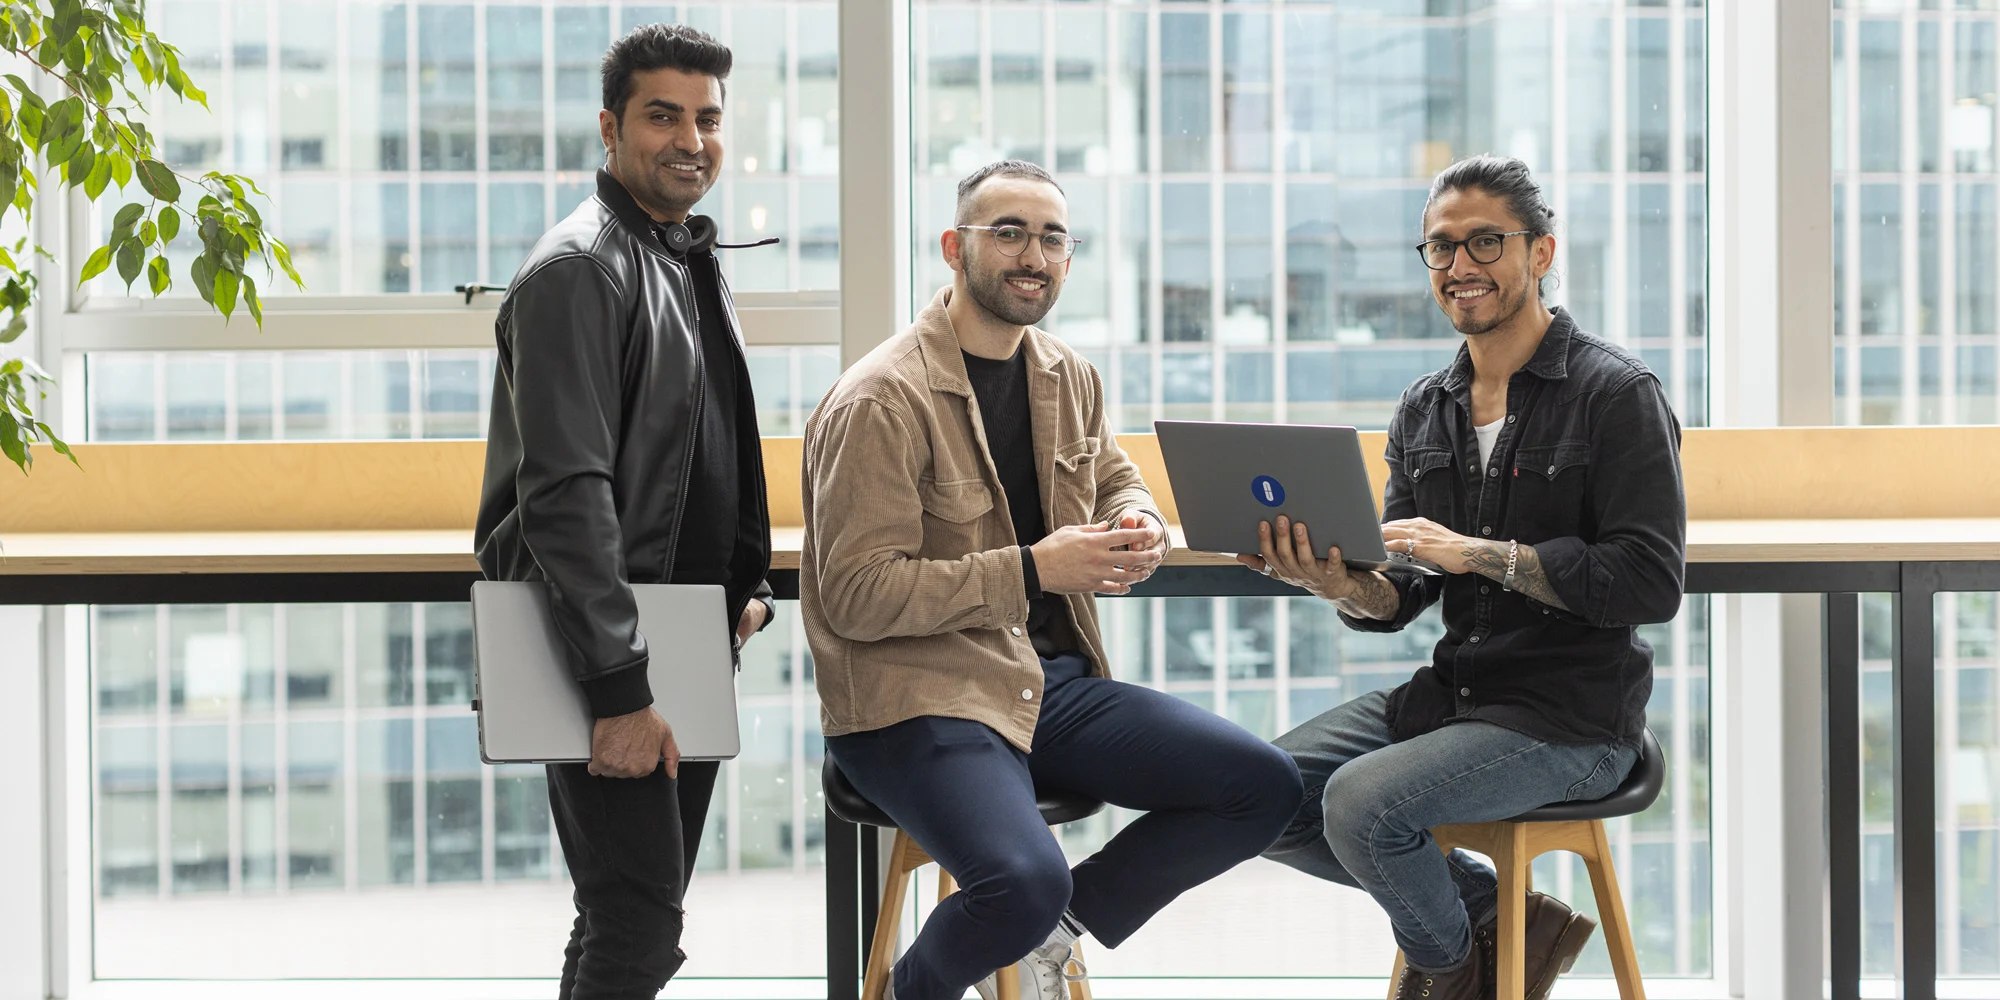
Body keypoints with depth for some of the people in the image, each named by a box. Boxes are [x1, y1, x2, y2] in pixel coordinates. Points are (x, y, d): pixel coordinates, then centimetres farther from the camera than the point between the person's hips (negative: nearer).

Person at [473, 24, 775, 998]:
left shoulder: (691, 260, 17)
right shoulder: (579, 270, -14)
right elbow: (566, 494, -22)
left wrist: (749, 585, 14)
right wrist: (618, 689, -26)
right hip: (603, 637, -9)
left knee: (645, 916, 13)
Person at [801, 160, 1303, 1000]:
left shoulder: (1069, 378, 11)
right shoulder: (880, 402, -14)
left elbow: (1116, 479, 29)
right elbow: (858, 594, -18)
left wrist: (1136, 527, 2)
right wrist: (1033, 571, -21)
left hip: (1054, 681, 8)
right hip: (919, 699, -8)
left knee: (1263, 787, -5)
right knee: (1024, 883, -33)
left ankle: (1052, 932, 6)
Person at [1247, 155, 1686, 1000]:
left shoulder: (1614, 394, -9)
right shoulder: (1423, 410, 11)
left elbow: (1650, 582, -19)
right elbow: (1399, 598, 8)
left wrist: (1479, 554, -23)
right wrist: (1343, 586, -16)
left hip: (1569, 717, -7)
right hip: (1451, 691, 7)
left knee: (1361, 801, -26)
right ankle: (1496, 911, 7)